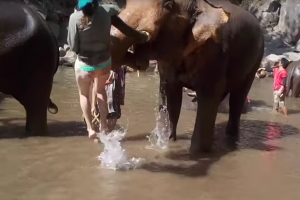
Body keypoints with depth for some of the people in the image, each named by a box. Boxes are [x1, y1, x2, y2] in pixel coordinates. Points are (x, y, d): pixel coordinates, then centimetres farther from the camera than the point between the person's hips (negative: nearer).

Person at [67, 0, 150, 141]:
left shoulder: (75, 18, -18)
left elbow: (73, 47, -14)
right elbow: (125, 28, -4)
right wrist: (141, 37, 11)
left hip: (84, 64, -3)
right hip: (104, 62, 3)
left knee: (84, 94, 23)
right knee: (100, 91, 30)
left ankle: (90, 128, 13)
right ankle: (104, 125, 27)